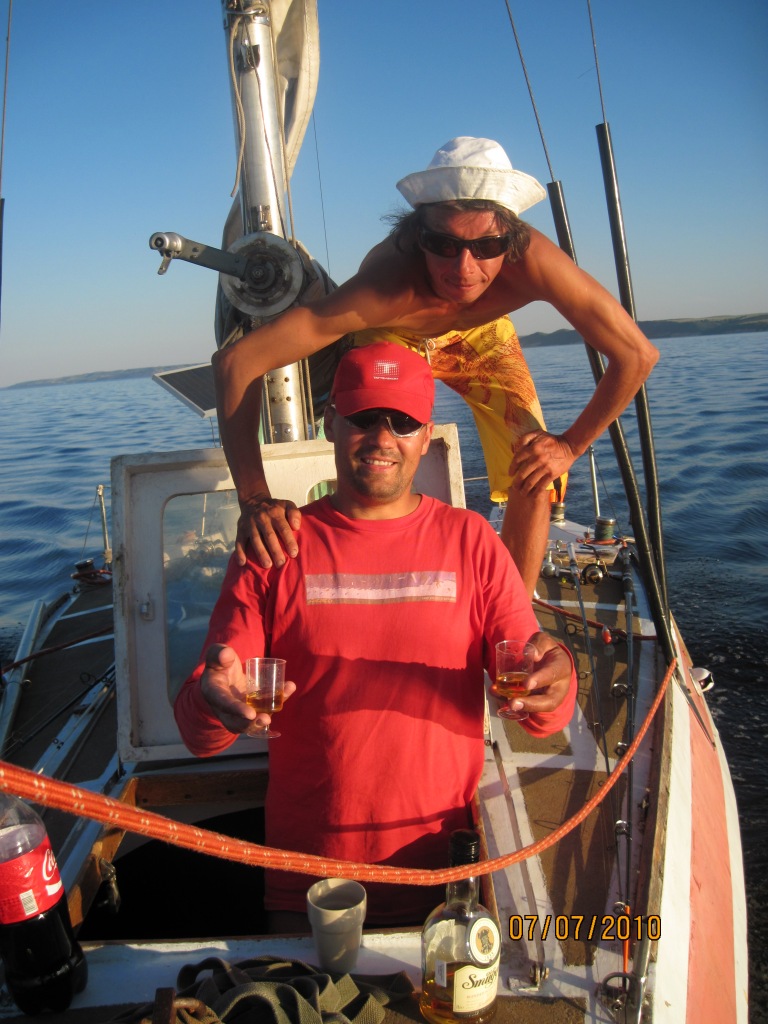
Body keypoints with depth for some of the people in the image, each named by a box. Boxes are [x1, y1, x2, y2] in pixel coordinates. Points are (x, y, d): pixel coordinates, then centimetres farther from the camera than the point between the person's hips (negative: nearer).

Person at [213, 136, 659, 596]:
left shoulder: (533, 260, -41)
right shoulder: (386, 286, -45)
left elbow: (637, 355, -29)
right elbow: (236, 361, -46)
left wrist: (571, 444, -25)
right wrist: (255, 499, -52)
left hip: (482, 334, 2)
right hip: (390, 337, -1)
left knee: (534, 475, -11)